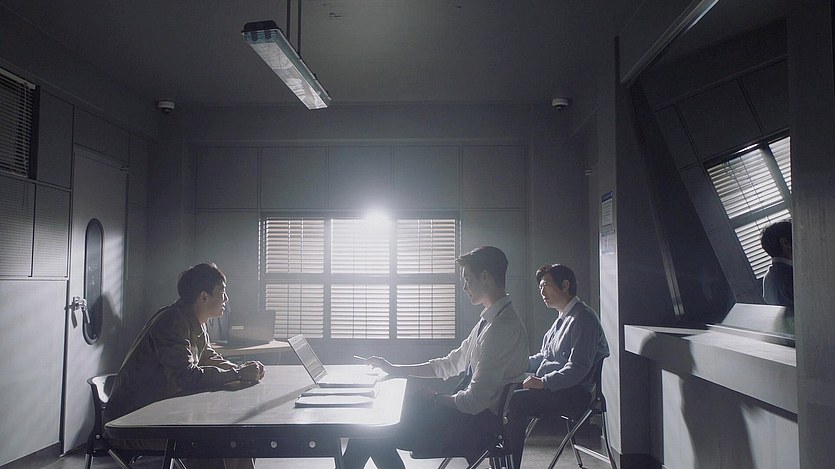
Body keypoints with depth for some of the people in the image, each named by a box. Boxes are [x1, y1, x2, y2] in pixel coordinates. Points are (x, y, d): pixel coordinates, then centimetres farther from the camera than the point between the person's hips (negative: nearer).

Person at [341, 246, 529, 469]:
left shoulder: (503, 328, -22)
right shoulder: (490, 320, 11)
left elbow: (475, 400, -24)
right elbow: (451, 364, 19)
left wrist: (433, 399, -7)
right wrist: (395, 370, 16)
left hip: (477, 424, -10)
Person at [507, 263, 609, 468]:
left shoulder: (583, 318, -13)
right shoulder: (563, 319, 19)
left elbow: (578, 368, -22)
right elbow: (544, 357, 27)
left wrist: (543, 382, -24)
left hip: (575, 392, -10)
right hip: (554, 388, 10)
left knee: (515, 401, -26)